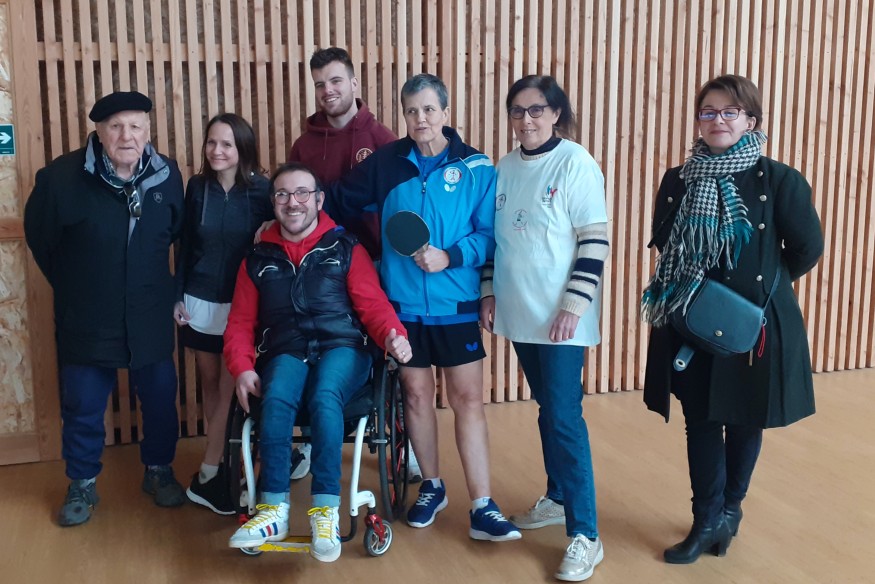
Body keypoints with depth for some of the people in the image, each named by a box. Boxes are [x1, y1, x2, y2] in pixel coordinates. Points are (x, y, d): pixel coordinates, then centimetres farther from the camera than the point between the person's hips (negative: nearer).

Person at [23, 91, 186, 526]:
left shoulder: (167, 175, -5)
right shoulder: (62, 177, -13)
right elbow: (38, 236, 3)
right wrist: (71, 286, 9)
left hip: (151, 317, 2)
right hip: (86, 319, -1)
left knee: (160, 398, 12)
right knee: (83, 406, 11)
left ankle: (159, 470, 34)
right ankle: (82, 485, 30)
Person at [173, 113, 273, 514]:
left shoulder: (262, 190, -8)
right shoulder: (197, 187, 1)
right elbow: (185, 246, 7)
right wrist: (178, 296, 3)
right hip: (200, 301, 3)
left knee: (230, 386, -5)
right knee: (210, 383, 10)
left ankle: (207, 476, 4)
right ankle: (220, 462, 22)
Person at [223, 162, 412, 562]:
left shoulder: (346, 249, 10)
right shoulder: (258, 259, 16)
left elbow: (373, 304, 3)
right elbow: (240, 323, 15)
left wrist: (393, 334, -20)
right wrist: (242, 368, -4)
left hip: (341, 348, -1)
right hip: (285, 353, 2)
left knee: (324, 397, -35)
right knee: (276, 400, -33)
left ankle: (326, 511, -29)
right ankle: (274, 510, -27)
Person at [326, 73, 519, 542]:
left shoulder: (476, 167, -4)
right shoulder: (385, 163, 1)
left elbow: (490, 234, -7)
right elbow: (337, 204, 11)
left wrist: (449, 257, -20)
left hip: (457, 304, -2)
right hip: (403, 303, 2)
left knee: (468, 398, 0)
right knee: (416, 394, 12)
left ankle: (482, 508, 7)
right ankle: (431, 487, 31)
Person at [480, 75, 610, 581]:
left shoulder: (576, 164, -10)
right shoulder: (506, 168, 8)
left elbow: (595, 240, -12)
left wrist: (573, 304, -17)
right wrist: (490, 292, 9)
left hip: (561, 314, -6)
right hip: (521, 311, 6)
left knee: (564, 417, -6)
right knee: (547, 409, 15)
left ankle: (585, 535, 1)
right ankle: (558, 499, 31)